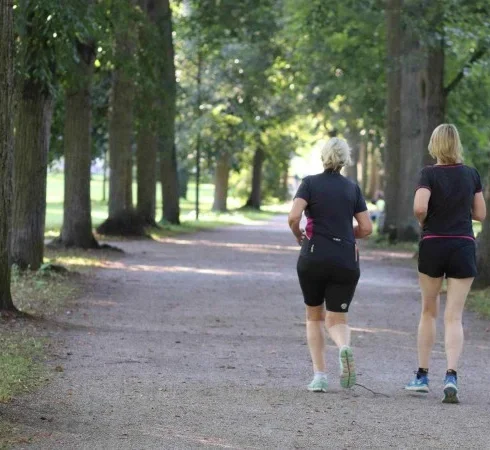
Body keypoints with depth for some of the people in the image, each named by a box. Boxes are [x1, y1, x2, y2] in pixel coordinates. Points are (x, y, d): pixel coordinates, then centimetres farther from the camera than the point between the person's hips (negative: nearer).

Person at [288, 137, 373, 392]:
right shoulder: (352, 188, 9)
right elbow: (366, 228, 6)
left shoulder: (310, 183, 0)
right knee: (336, 320, 6)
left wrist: (298, 235, 7)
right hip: (346, 260, 1)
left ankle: (319, 376, 9)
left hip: (313, 258, -1)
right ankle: (344, 347, -30)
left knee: (314, 316, 18)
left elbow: (294, 216, -13)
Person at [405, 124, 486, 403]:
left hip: (433, 244, -1)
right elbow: (481, 214, 7)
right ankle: (451, 375, -18)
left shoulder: (430, 174, -7)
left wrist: (423, 221, 1)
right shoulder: (472, 175, 2)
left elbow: (419, 207, -20)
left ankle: (423, 376, 20)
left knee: (429, 311, 16)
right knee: (454, 316, 0)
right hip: (463, 246, 1)